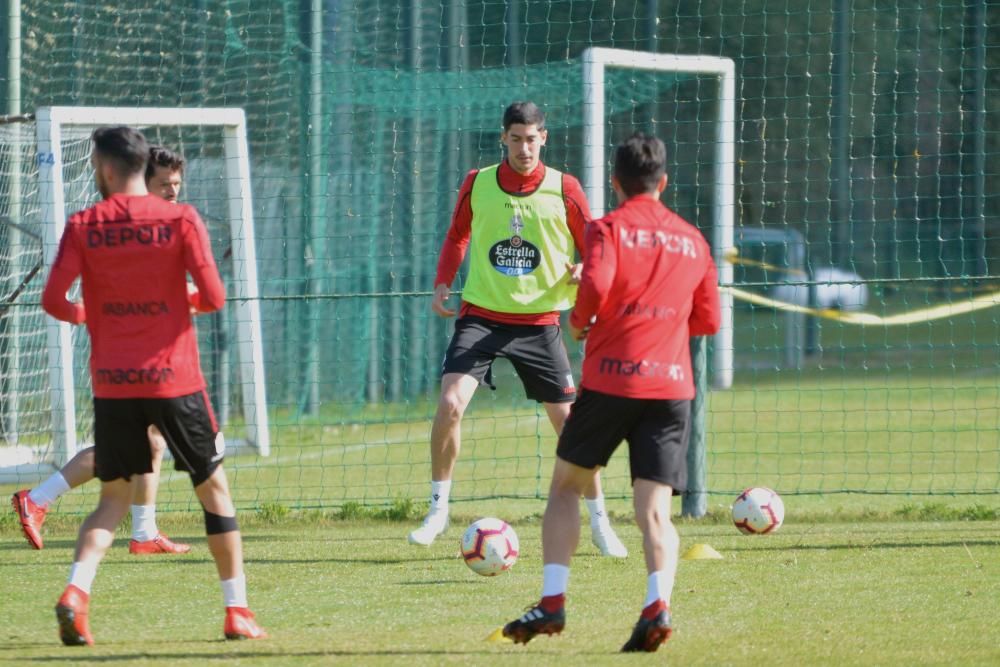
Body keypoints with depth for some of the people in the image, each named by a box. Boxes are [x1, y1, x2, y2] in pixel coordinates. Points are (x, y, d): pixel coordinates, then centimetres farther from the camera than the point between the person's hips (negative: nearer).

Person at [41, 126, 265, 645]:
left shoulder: (83, 227, -2)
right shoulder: (180, 219, -5)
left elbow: (53, 300, -9)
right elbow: (213, 297, -9)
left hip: (111, 384, 1)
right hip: (174, 379, -1)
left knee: (113, 498, 11)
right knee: (214, 487, 13)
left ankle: (76, 590, -14)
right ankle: (237, 611, 12)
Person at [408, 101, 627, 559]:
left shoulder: (563, 189, -4)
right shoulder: (477, 184, 1)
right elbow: (458, 237, 17)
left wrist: (582, 273, -19)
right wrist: (443, 283, 3)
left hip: (539, 320, -1)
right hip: (481, 314, 1)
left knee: (568, 420, 1)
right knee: (450, 402, -18)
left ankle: (599, 523, 16)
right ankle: (438, 511, -4)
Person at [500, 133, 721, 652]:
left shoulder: (608, 229, 0)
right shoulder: (692, 241, 14)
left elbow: (595, 286, -18)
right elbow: (708, 319, 17)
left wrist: (580, 322, 2)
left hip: (611, 378, -3)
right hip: (672, 384, 3)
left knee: (565, 485, 16)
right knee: (654, 509, -2)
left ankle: (552, 602, 7)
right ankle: (657, 604, -26)